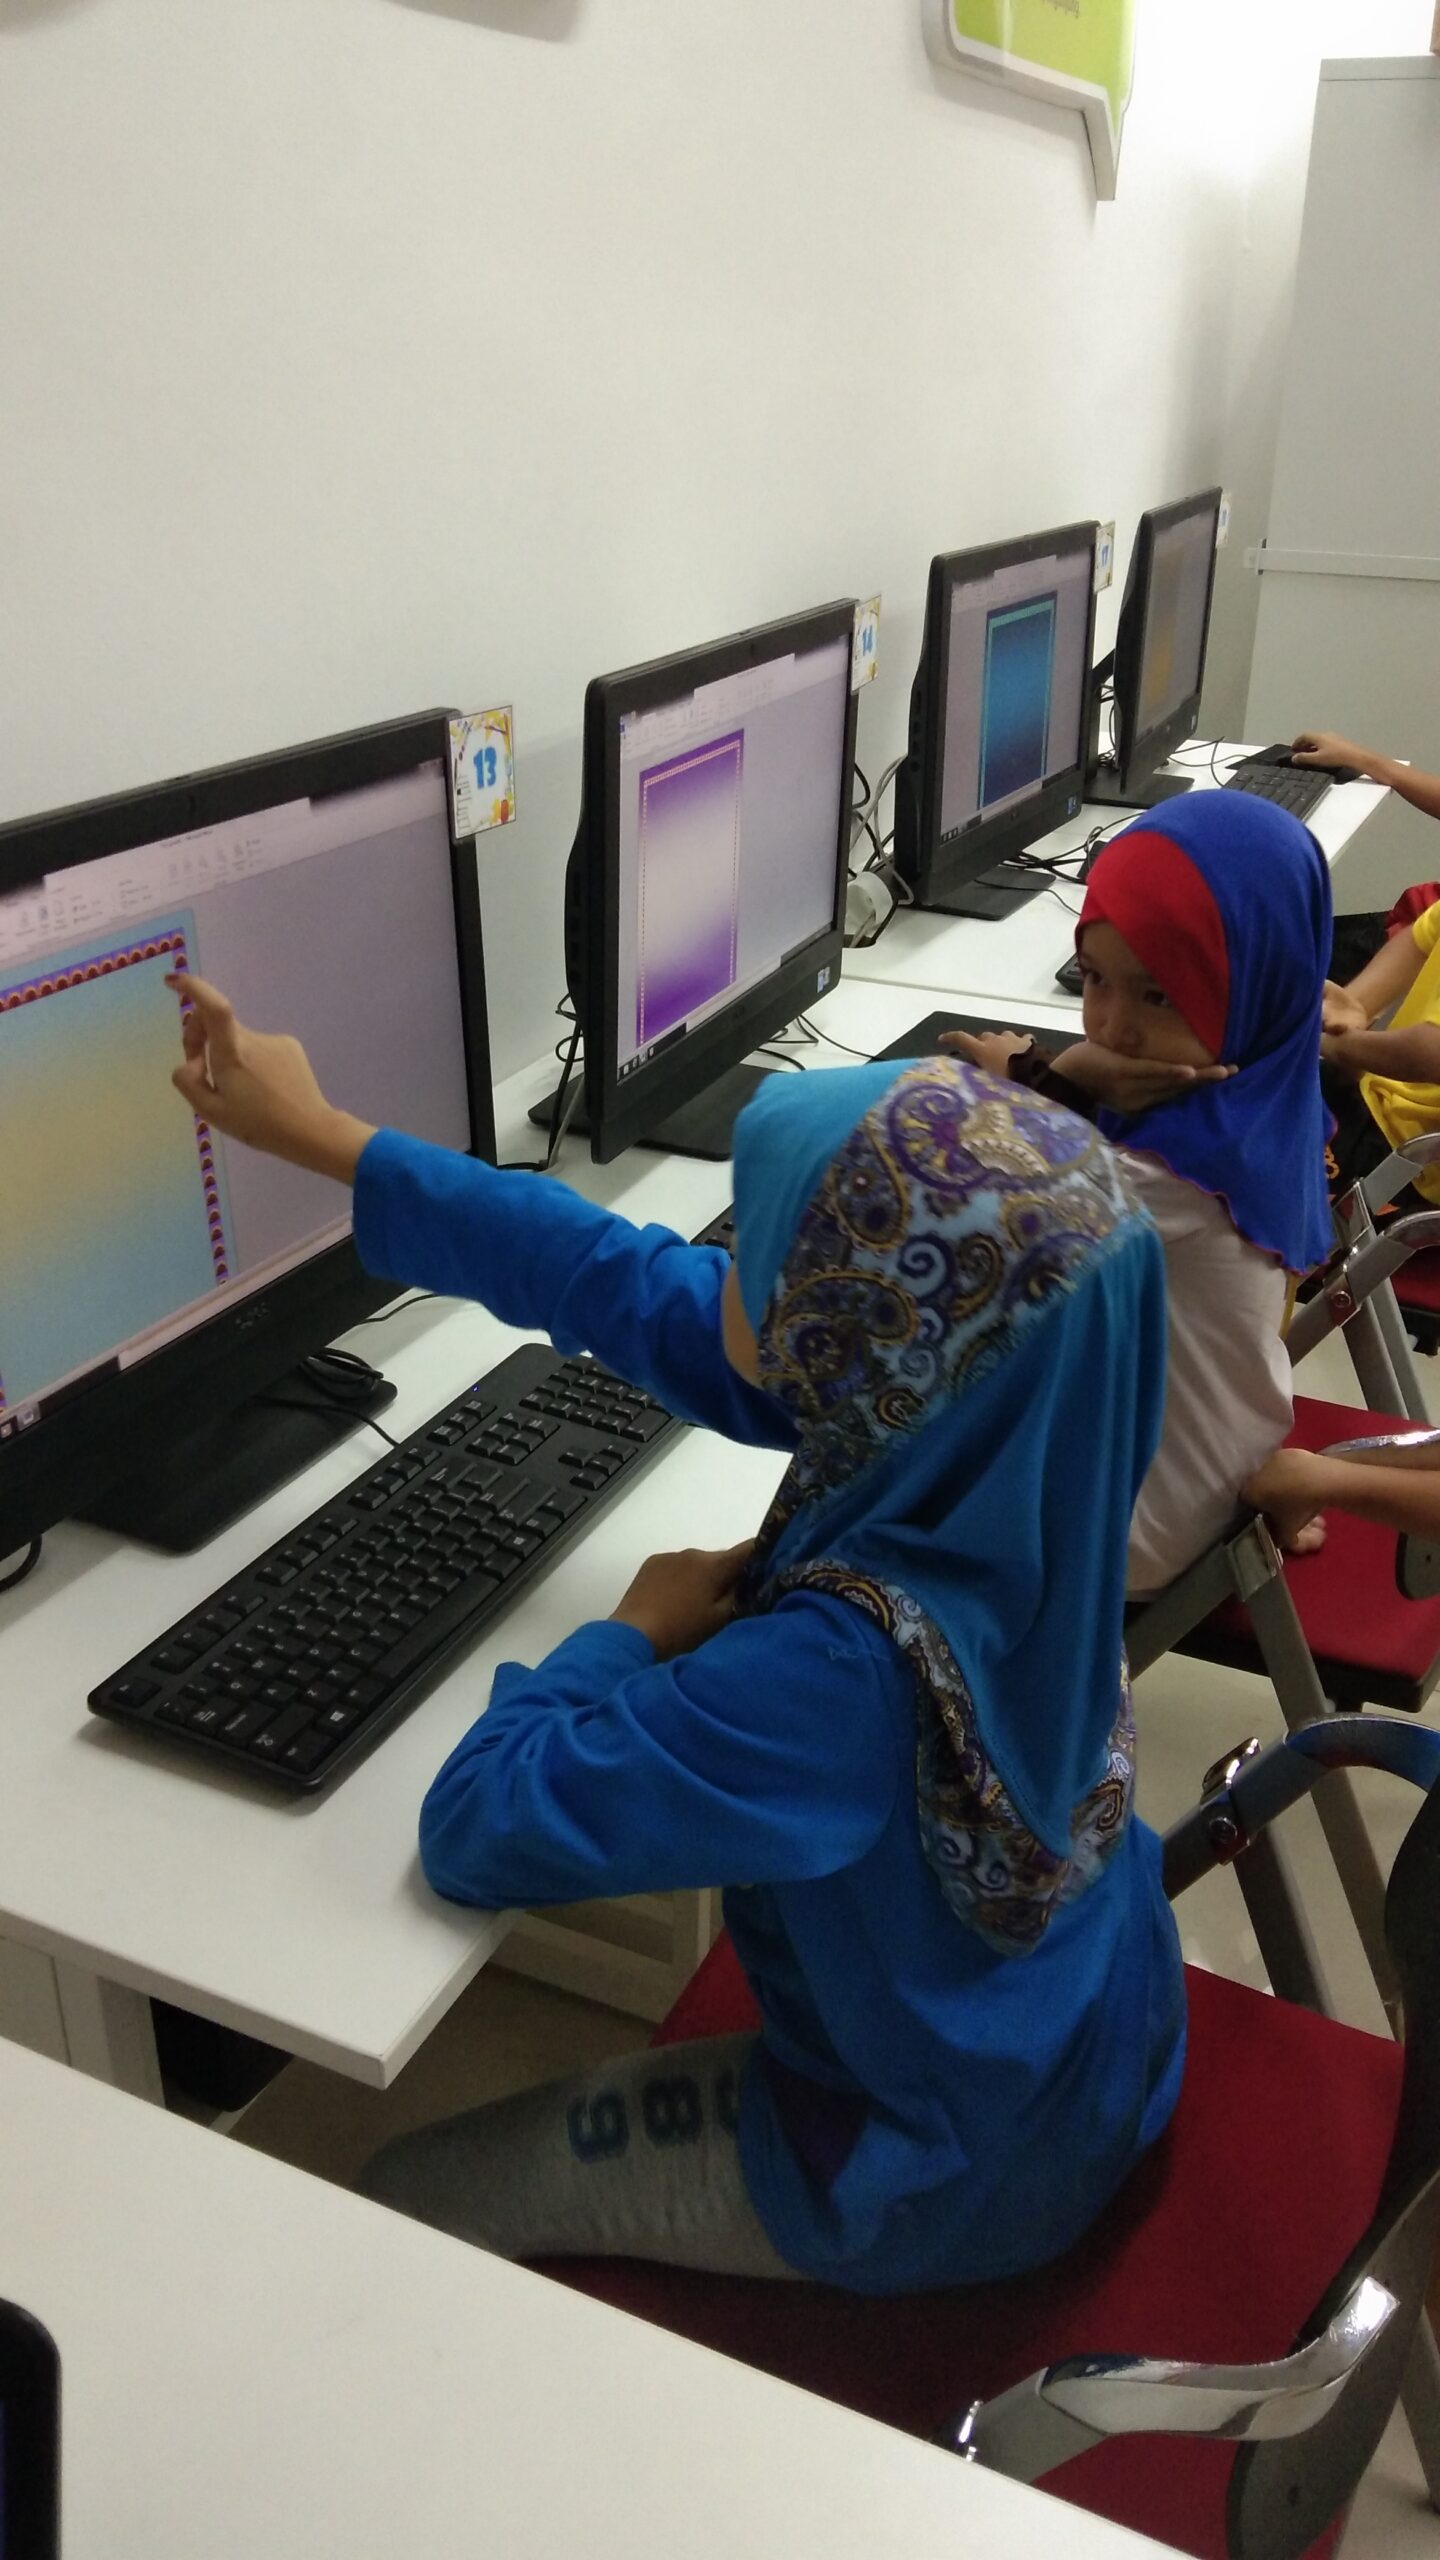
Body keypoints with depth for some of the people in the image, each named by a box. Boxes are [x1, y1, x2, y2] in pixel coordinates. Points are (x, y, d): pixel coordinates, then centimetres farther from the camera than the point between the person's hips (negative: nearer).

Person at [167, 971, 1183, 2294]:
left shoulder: (843, 1666, -41)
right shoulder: (973, 1426, -18)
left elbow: (478, 1826, -30)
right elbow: (634, 1285, -10)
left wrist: (634, 1633, -14)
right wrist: (321, 1135, -4)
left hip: (950, 2169, -6)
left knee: (391, 2210, 13)